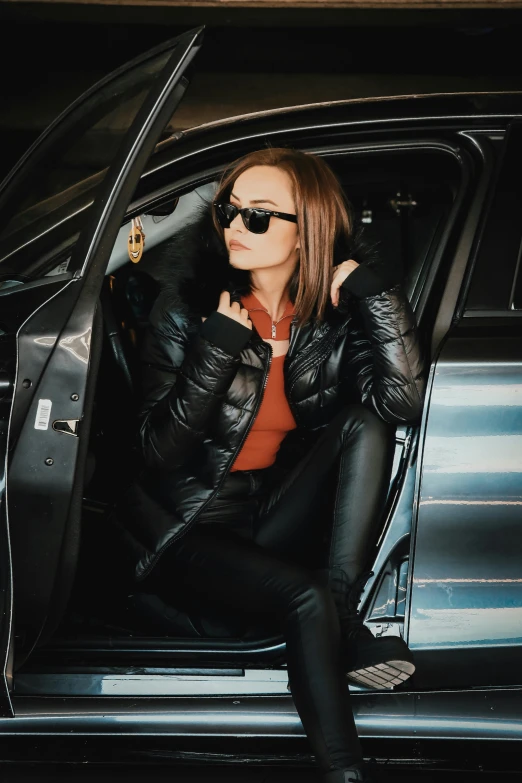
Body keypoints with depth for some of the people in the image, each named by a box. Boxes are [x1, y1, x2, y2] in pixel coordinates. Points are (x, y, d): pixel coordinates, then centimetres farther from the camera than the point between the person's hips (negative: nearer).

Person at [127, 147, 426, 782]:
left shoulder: (332, 315, -2)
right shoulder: (186, 309, -8)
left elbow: (404, 401, -20)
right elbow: (161, 450, -15)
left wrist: (371, 287, -21)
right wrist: (220, 347, -23)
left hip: (279, 512, 4)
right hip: (194, 527, -4)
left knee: (364, 422, -19)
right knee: (306, 599, -32)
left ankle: (343, 618, -24)